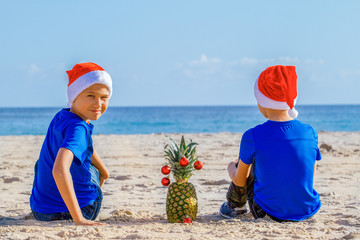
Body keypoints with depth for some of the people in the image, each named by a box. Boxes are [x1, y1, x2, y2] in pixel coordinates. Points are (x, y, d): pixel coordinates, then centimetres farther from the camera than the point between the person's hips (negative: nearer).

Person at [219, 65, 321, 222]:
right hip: (308, 212, 3)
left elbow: (240, 181, -3)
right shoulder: (309, 132, -7)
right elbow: (311, 177, 5)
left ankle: (234, 206, 44)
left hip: (269, 213, -3)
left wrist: (231, 169, 21)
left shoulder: (253, 137, -16)